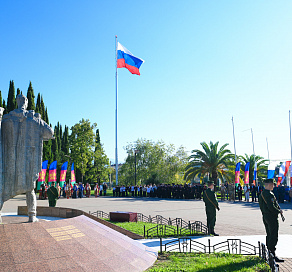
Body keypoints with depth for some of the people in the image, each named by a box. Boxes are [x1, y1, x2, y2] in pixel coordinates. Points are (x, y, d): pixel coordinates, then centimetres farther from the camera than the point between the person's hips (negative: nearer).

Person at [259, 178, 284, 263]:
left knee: (269, 235, 17)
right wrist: (279, 211, -11)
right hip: (271, 217, -10)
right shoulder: (269, 194, -20)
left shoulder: (262, 193, 13)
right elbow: (271, 207, -26)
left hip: (265, 216, 10)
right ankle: (272, 255, -1)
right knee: (273, 237, -5)